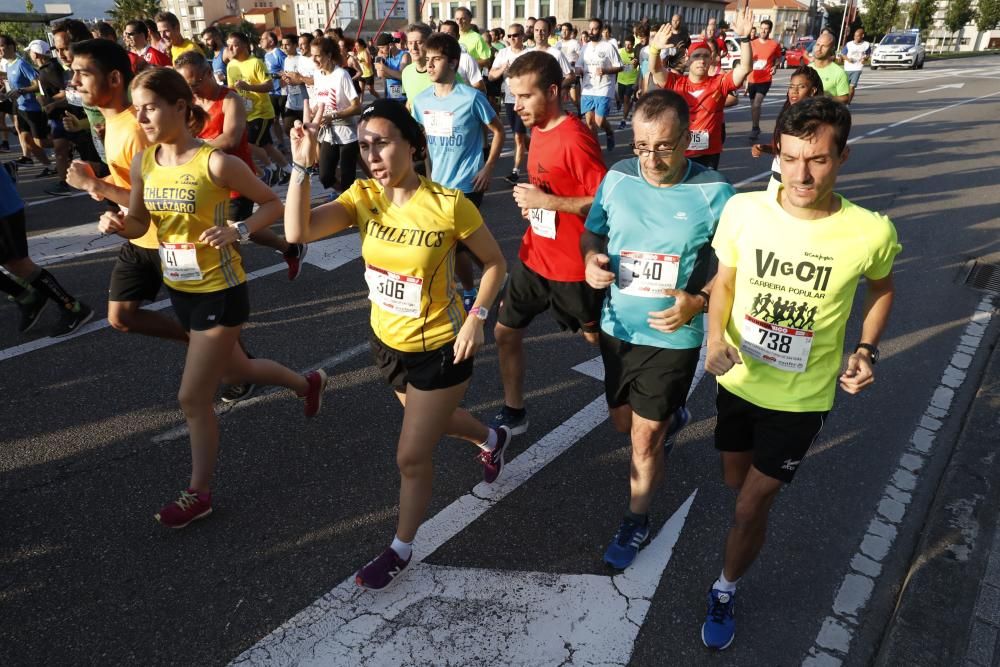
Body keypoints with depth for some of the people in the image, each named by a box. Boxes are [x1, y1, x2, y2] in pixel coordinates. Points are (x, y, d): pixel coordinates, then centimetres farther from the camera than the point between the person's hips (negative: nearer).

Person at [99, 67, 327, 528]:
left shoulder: (214, 162, -20)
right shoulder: (143, 161, -1)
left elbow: (273, 204, -11)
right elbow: (140, 224, 7)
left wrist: (237, 232, -27)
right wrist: (117, 223, -15)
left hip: (219, 292, -7)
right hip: (179, 290, 8)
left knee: (193, 398, -1)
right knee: (236, 368, 25)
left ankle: (198, 494, 20)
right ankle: (308, 383, 53)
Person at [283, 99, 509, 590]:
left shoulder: (449, 205, -22)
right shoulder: (363, 197, -9)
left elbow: (495, 263, -9)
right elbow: (297, 231, -23)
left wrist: (476, 317, -19)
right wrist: (302, 166, -29)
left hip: (440, 350, -6)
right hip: (387, 342, 6)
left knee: (412, 456, 5)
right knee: (428, 420, 30)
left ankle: (401, 550, 31)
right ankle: (492, 440, 62)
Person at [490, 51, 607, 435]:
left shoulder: (575, 139, -22)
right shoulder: (538, 129, 5)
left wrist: (544, 201, -26)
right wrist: (530, 199, 3)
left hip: (572, 266, -8)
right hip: (534, 256, 8)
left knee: (598, 338, 11)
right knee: (505, 330, 11)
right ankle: (513, 413, 29)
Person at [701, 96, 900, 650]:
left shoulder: (870, 232, -21)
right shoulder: (743, 210, -19)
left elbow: (881, 287, 2)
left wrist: (867, 350, -11)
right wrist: (715, 338, -20)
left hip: (801, 397, -2)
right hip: (737, 380, 3)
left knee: (750, 508, 4)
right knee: (736, 481, 25)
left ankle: (725, 591, 33)